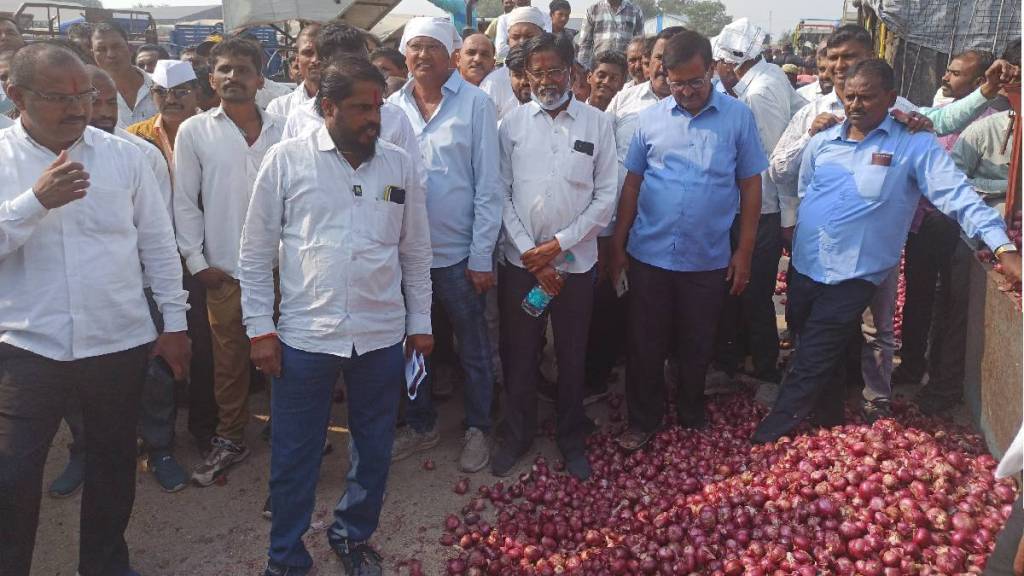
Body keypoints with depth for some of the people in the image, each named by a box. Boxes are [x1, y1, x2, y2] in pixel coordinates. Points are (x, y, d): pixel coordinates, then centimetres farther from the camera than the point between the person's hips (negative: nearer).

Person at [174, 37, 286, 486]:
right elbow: (185, 202, 3)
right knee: (229, 358, 9)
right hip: (224, 268, 0)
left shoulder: (283, 130, 2)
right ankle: (230, 439, 25)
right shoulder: (194, 131, 1)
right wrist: (196, 260, -2)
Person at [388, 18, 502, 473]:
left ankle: (477, 429, 28)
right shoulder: (392, 107, 2)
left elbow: (488, 185, -7)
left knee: (473, 349, 10)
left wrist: (482, 255, -10)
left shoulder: (475, 103, -6)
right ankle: (421, 425, 34)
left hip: (457, 252, -3)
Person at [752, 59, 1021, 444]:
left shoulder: (915, 146, -7)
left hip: (854, 275, -5)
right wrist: (792, 232, 13)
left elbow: (958, 196, -13)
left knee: (811, 362, -4)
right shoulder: (823, 141, 7)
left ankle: (770, 435, 10)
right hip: (805, 266, 5)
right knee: (815, 353, 16)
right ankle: (829, 418, 35)